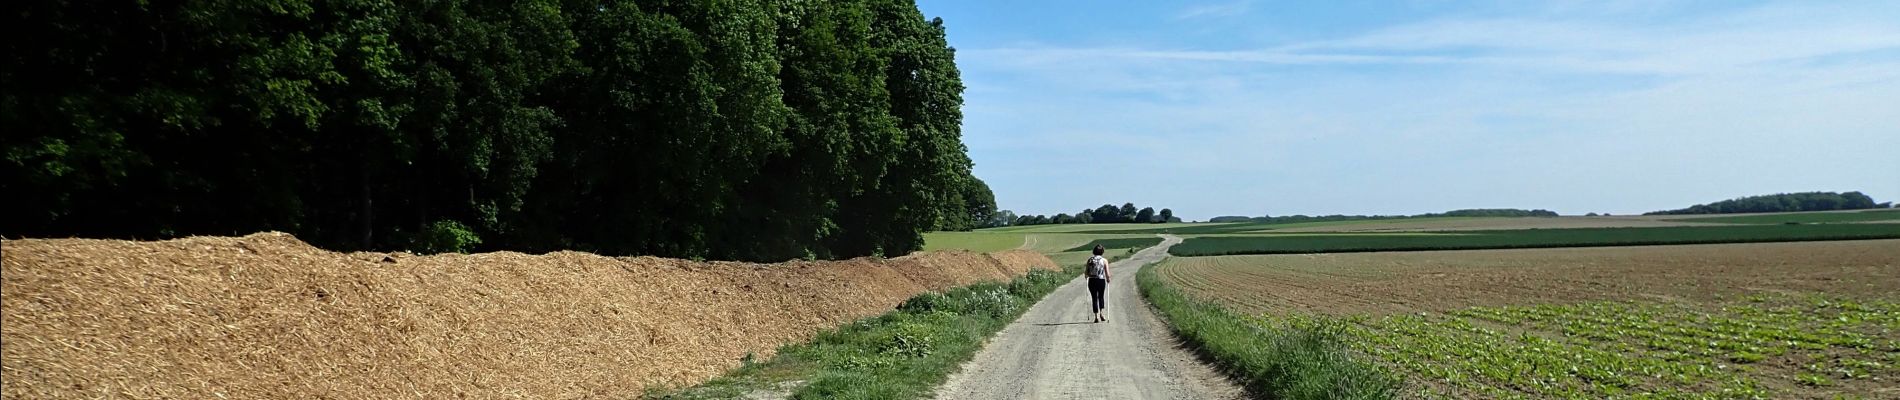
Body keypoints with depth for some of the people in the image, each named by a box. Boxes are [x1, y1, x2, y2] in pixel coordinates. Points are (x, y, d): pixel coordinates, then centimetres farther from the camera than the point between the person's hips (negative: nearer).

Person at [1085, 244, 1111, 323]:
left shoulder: (1090, 260, 1)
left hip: (1092, 281, 1)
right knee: (1101, 297, 20)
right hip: (1101, 281, -1)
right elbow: (1107, 274, -7)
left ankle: (1097, 316, 5)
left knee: (1094, 298, 7)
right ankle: (1101, 313, 8)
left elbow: (1086, 273, 1)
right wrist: (1108, 278, 14)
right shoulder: (1104, 260, -4)